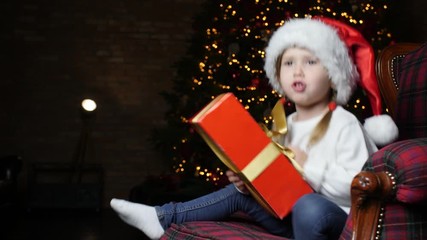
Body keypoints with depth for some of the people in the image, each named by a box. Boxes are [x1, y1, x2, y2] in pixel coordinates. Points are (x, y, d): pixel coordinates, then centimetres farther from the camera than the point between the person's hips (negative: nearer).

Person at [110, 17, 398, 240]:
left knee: (309, 207, -38)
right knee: (239, 192, 4)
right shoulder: (287, 126, 10)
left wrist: (308, 166, -23)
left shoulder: (345, 124, -13)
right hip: (291, 215, 7)